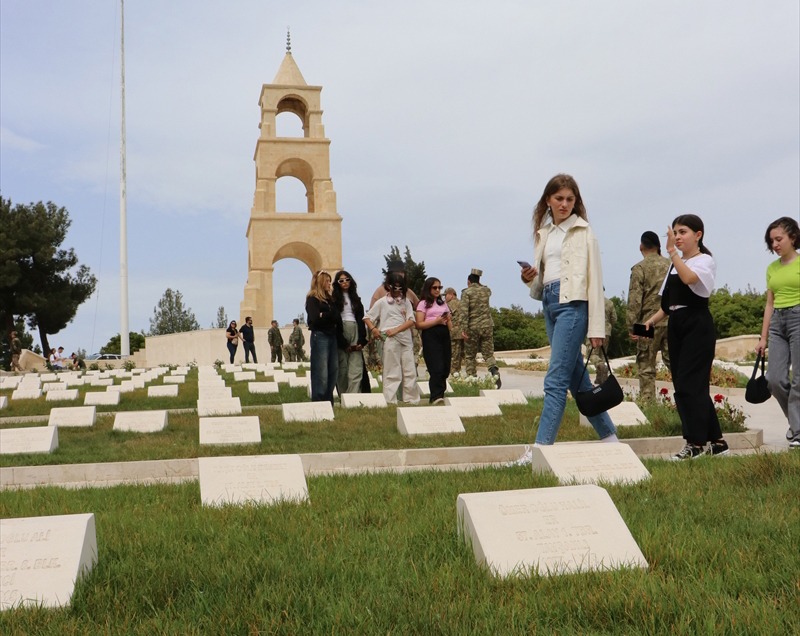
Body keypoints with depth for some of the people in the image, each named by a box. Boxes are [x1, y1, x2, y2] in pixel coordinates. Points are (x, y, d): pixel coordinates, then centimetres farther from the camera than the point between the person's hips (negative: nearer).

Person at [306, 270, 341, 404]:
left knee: (334, 371, 5)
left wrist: (324, 315, -6)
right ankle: (318, 402, -4)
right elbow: (315, 318, -14)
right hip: (320, 336, -7)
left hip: (332, 336, 7)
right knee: (321, 373, -8)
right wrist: (331, 315, -2)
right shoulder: (312, 298, -1)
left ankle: (328, 402, 12)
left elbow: (338, 318, 7)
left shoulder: (330, 298, 17)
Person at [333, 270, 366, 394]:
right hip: (341, 334, -4)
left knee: (356, 369, -8)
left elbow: (361, 319, 13)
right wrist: (343, 343, -10)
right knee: (342, 369, -4)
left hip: (355, 332, 4)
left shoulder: (355, 299, 19)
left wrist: (361, 340, 0)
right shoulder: (335, 299, 4)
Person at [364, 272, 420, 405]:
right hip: (390, 340, -3)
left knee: (410, 371, 2)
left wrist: (396, 330, -9)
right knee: (392, 372, -3)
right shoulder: (382, 302, 7)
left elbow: (411, 320, 4)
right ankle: (390, 401, 0)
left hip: (406, 339, 3)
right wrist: (373, 329, -8)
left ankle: (411, 400, 9)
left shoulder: (405, 301, 13)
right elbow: (367, 317, 10)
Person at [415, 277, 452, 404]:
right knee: (437, 368, -16)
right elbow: (419, 324, -5)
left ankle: (440, 394, 9)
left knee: (445, 368, 0)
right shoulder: (423, 304, 6)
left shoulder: (443, 303, 23)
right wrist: (436, 321, -14)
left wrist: (448, 320, 1)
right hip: (430, 335, -6)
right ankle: (436, 396, -18)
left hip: (444, 335, 6)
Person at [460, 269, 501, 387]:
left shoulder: (466, 292, -4)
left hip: (472, 327, -3)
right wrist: (479, 284, 37)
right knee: (488, 353, 5)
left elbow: (464, 311, -13)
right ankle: (494, 371, -22)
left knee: (470, 356, 8)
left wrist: (464, 329, -14)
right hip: (487, 325, 3)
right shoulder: (486, 290, 8)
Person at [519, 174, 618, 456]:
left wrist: (596, 327, -10)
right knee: (577, 379, 10)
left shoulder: (583, 232, 0)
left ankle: (541, 448, -13)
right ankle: (609, 437, 22)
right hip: (549, 304, 7)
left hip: (573, 304, -7)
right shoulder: (544, 233, 18)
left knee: (556, 379, -12)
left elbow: (594, 279, -4)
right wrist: (530, 279, -2)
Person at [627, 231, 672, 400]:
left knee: (646, 366, 3)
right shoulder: (671, 264, 8)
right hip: (672, 321, 4)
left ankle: (648, 402, 1)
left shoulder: (639, 268, -5)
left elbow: (635, 300, -9)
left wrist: (632, 327, -6)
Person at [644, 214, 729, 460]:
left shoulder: (705, 261, -4)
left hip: (698, 326, -8)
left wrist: (672, 250, -26)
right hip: (676, 327, 8)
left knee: (688, 383, -12)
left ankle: (695, 442, -6)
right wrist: (651, 321, 5)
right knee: (695, 385, 8)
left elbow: (689, 278, -27)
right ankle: (715, 441, 16)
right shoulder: (675, 264, 18)